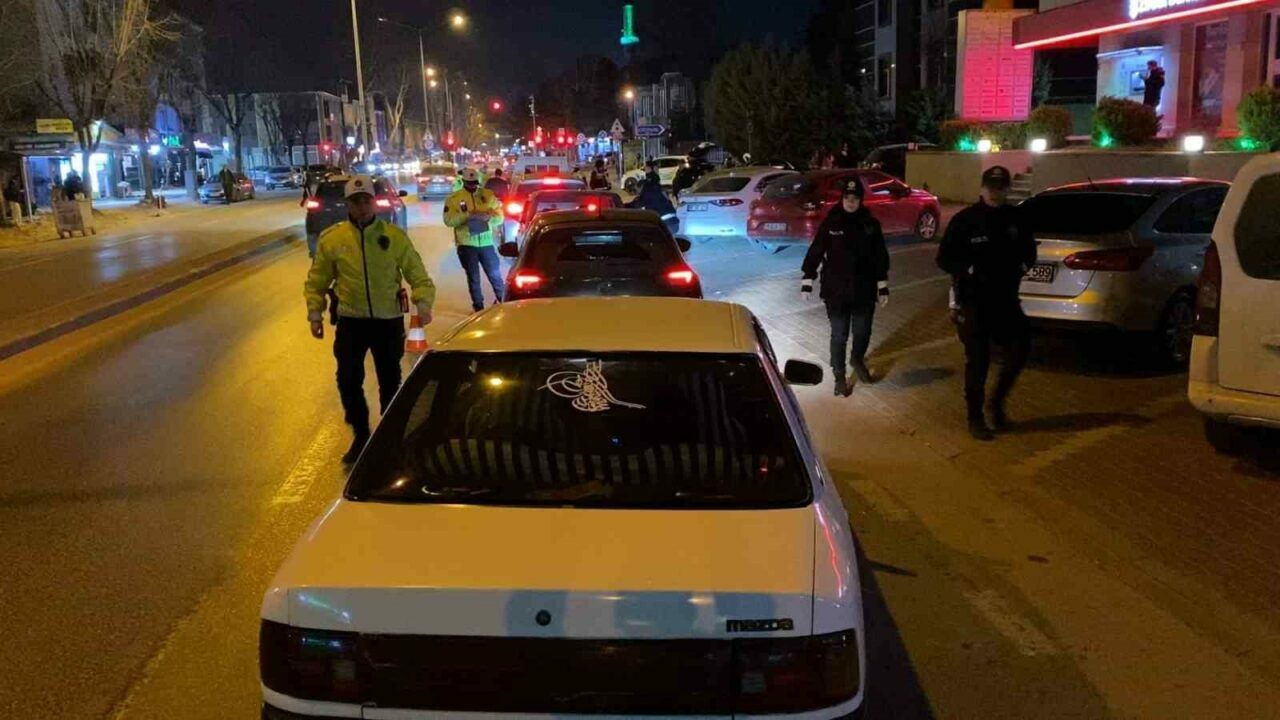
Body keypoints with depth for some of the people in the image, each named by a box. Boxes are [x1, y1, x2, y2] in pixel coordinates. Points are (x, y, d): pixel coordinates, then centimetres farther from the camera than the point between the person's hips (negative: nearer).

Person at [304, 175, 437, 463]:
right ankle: (361, 436, 23)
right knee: (348, 381, 2)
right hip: (351, 321, 1)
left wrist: (423, 302, -20)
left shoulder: (394, 236, -6)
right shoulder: (332, 238, -3)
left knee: (390, 382, 11)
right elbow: (316, 281, 5)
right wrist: (315, 313, -2)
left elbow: (418, 275, -4)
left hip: (389, 320, 0)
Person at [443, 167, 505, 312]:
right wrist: (468, 215, -25)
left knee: (494, 273, 8)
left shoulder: (488, 195, 6)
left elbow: (499, 217, 2)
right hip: (466, 244, -1)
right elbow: (448, 220, -13)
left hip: (486, 242, 1)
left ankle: (502, 298, 27)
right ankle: (478, 305, 15)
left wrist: (489, 216, -21)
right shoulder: (454, 198, 0)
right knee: (473, 276, 5)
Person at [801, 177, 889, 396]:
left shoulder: (871, 224, -1)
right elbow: (815, 252, -3)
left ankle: (857, 361, 43)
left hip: (864, 290, 2)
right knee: (839, 335, 3)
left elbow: (880, 257, 5)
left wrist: (883, 287, 4)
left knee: (863, 332, 14)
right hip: (836, 291, -2)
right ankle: (839, 376, 18)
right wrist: (807, 282, -4)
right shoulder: (831, 223, -7)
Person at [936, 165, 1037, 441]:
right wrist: (972, 270, -22)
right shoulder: (965, 220, -8)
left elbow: (1029, 251, 15)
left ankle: (998, 401, 18)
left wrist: (1021, 266, -7)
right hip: (973, 301, -4)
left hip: (1005, 297, 4)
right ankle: (975, 418, 15)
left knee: (1020, 345, -4)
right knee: (977, 360, 2)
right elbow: (944, 259, -7)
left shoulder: (1015, 218, 3)